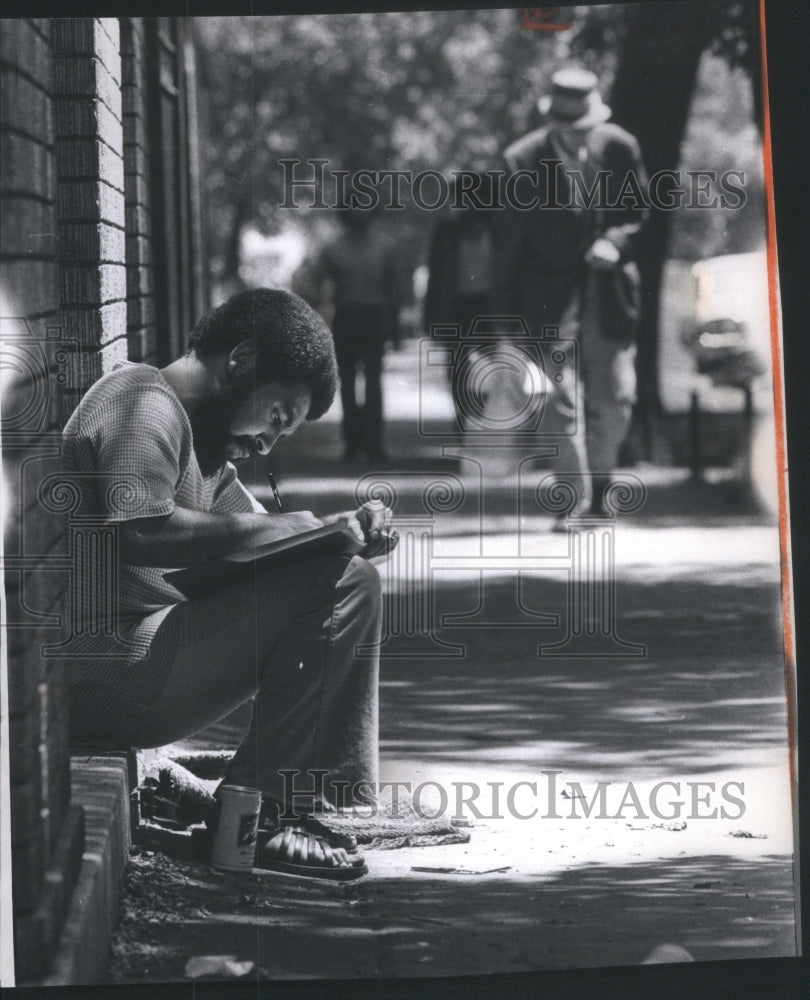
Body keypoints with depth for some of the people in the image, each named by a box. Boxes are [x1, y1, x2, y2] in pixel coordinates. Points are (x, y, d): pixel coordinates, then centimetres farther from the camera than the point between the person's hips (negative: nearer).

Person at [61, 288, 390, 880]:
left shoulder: (203, 441, 26)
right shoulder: (145, 403, -8)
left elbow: (249, 525, 23)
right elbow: (142, 533, -22)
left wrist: (338, 527, 3)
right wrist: (282, 528, -14)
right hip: (103, 672, -11)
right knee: (346, 585, -16)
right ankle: (269, 815, -13)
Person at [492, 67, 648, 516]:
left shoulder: (619, 149, -3)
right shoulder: (523, 159, -9)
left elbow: (637, 213, 9)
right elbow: (507, 242, -4)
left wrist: (615, 243, -15)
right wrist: (505, 314, -5)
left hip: (608, 292, 3)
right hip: (551, 298, -3)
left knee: (615, 401, 6)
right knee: (561, 400, -11)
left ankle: (598, 488, 28)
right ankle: (576, 501, -7)